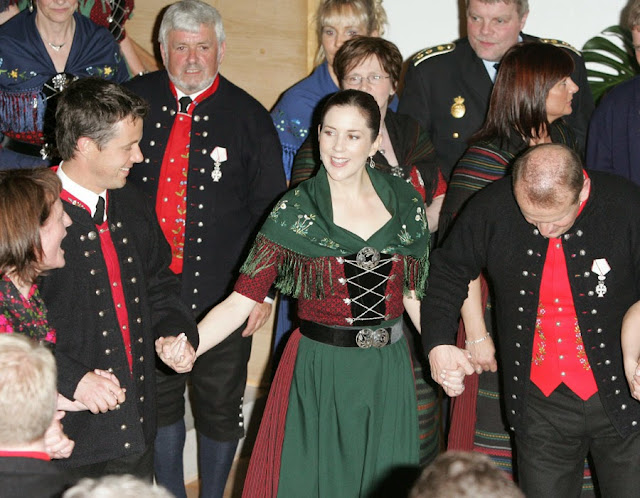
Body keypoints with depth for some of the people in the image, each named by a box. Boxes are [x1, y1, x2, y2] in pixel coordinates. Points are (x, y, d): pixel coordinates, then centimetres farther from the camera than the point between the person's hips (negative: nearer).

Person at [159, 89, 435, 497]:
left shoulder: (405, 204, 1)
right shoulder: (295, 211, -6)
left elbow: (411, 294, 9)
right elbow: (243, 298, -12)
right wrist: (189, 345, -27)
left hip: (388, 373, 3)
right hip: (319, 373, -2)